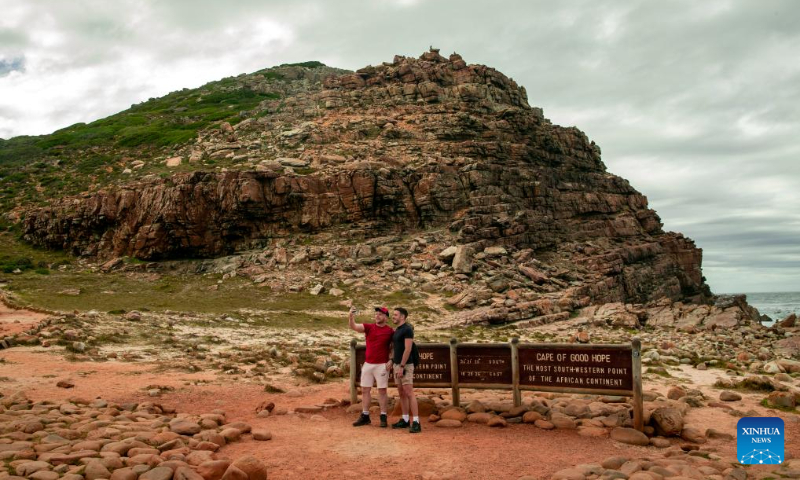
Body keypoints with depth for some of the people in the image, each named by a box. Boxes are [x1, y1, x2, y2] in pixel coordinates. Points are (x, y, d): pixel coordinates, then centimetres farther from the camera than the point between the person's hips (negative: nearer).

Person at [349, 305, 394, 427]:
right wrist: (351, 316, -30)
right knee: (365, 390, 8)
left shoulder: (390, 331, -3)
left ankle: (383, 417, 10)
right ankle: (365, 416, 18)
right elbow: (354, 326, -12)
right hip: (367, 364, 4)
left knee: (382, 390, 2)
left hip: (382, 365, -3)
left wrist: (390, 361, -10)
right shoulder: (369, 327, 2)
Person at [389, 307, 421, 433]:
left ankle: (415, 423, -13)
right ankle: (405, 420, 19)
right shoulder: (397, 330, 15)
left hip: (406, 365, -9)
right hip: (397, 365, 9)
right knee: (401, 393, 12)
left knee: (409, 393, -13)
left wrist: (401, 367, -22)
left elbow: (408, 349, -21)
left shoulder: (407, 329, -15)